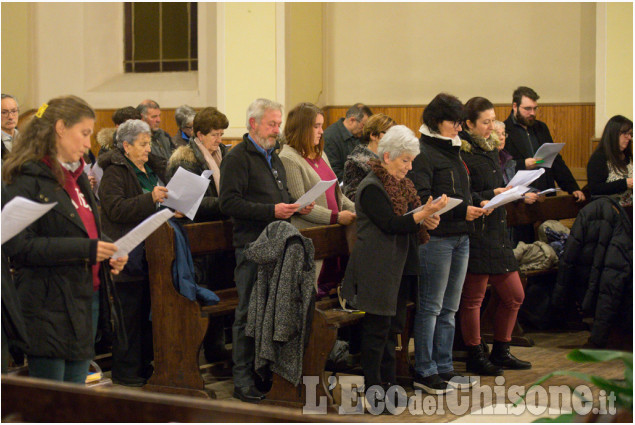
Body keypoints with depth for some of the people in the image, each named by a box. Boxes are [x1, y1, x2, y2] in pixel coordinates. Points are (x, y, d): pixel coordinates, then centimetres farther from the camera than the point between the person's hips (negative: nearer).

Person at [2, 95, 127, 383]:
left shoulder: (76, 175, 15)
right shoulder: (28, 179, -12)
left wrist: (109, 250, 4)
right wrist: (86, 249, -22)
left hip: (87, 295, 8)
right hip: (49, 304, -8)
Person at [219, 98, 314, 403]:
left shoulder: (273, 157, 22)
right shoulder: (237, 158, -7)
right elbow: (229, 203, -17)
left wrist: (296, 206, 11)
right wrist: (271, 211, -22)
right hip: (251, 245, -8)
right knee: (249, 314, -3)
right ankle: (243, 381, 3)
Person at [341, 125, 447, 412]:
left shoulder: (401, 184, 17)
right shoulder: (372, 187, -12)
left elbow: (408, 219, 19)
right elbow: (390, 224, -20)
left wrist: (427, 215, -1)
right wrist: (424, 215, -26)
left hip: (400, 265, 9)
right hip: (377, 267, -9)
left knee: (393, 324, 12)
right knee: (377, 326, -5)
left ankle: (388, 380, 19)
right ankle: (372, 385, 2)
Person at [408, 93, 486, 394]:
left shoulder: (452, 152, 18)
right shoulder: (424, 154, -10)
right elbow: (421, 199, -18)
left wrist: (477, 205, 6)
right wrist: (462, 211, -21)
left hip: (460, 237, 9)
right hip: (437, 237, -9)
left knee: (449, 308, 12)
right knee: (431, 306, -2)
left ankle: (443, 368, 19)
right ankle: (424, 371, 5)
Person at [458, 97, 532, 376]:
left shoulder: (490, 150, 16)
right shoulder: (463, 153, -11)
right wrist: (489, 196, -23)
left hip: (496, 232, 9)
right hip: (475, 233, -9)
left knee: (514, 295, 12)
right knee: (473, 297, -1)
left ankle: (500, 353, 25)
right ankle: (475, 357, 11)